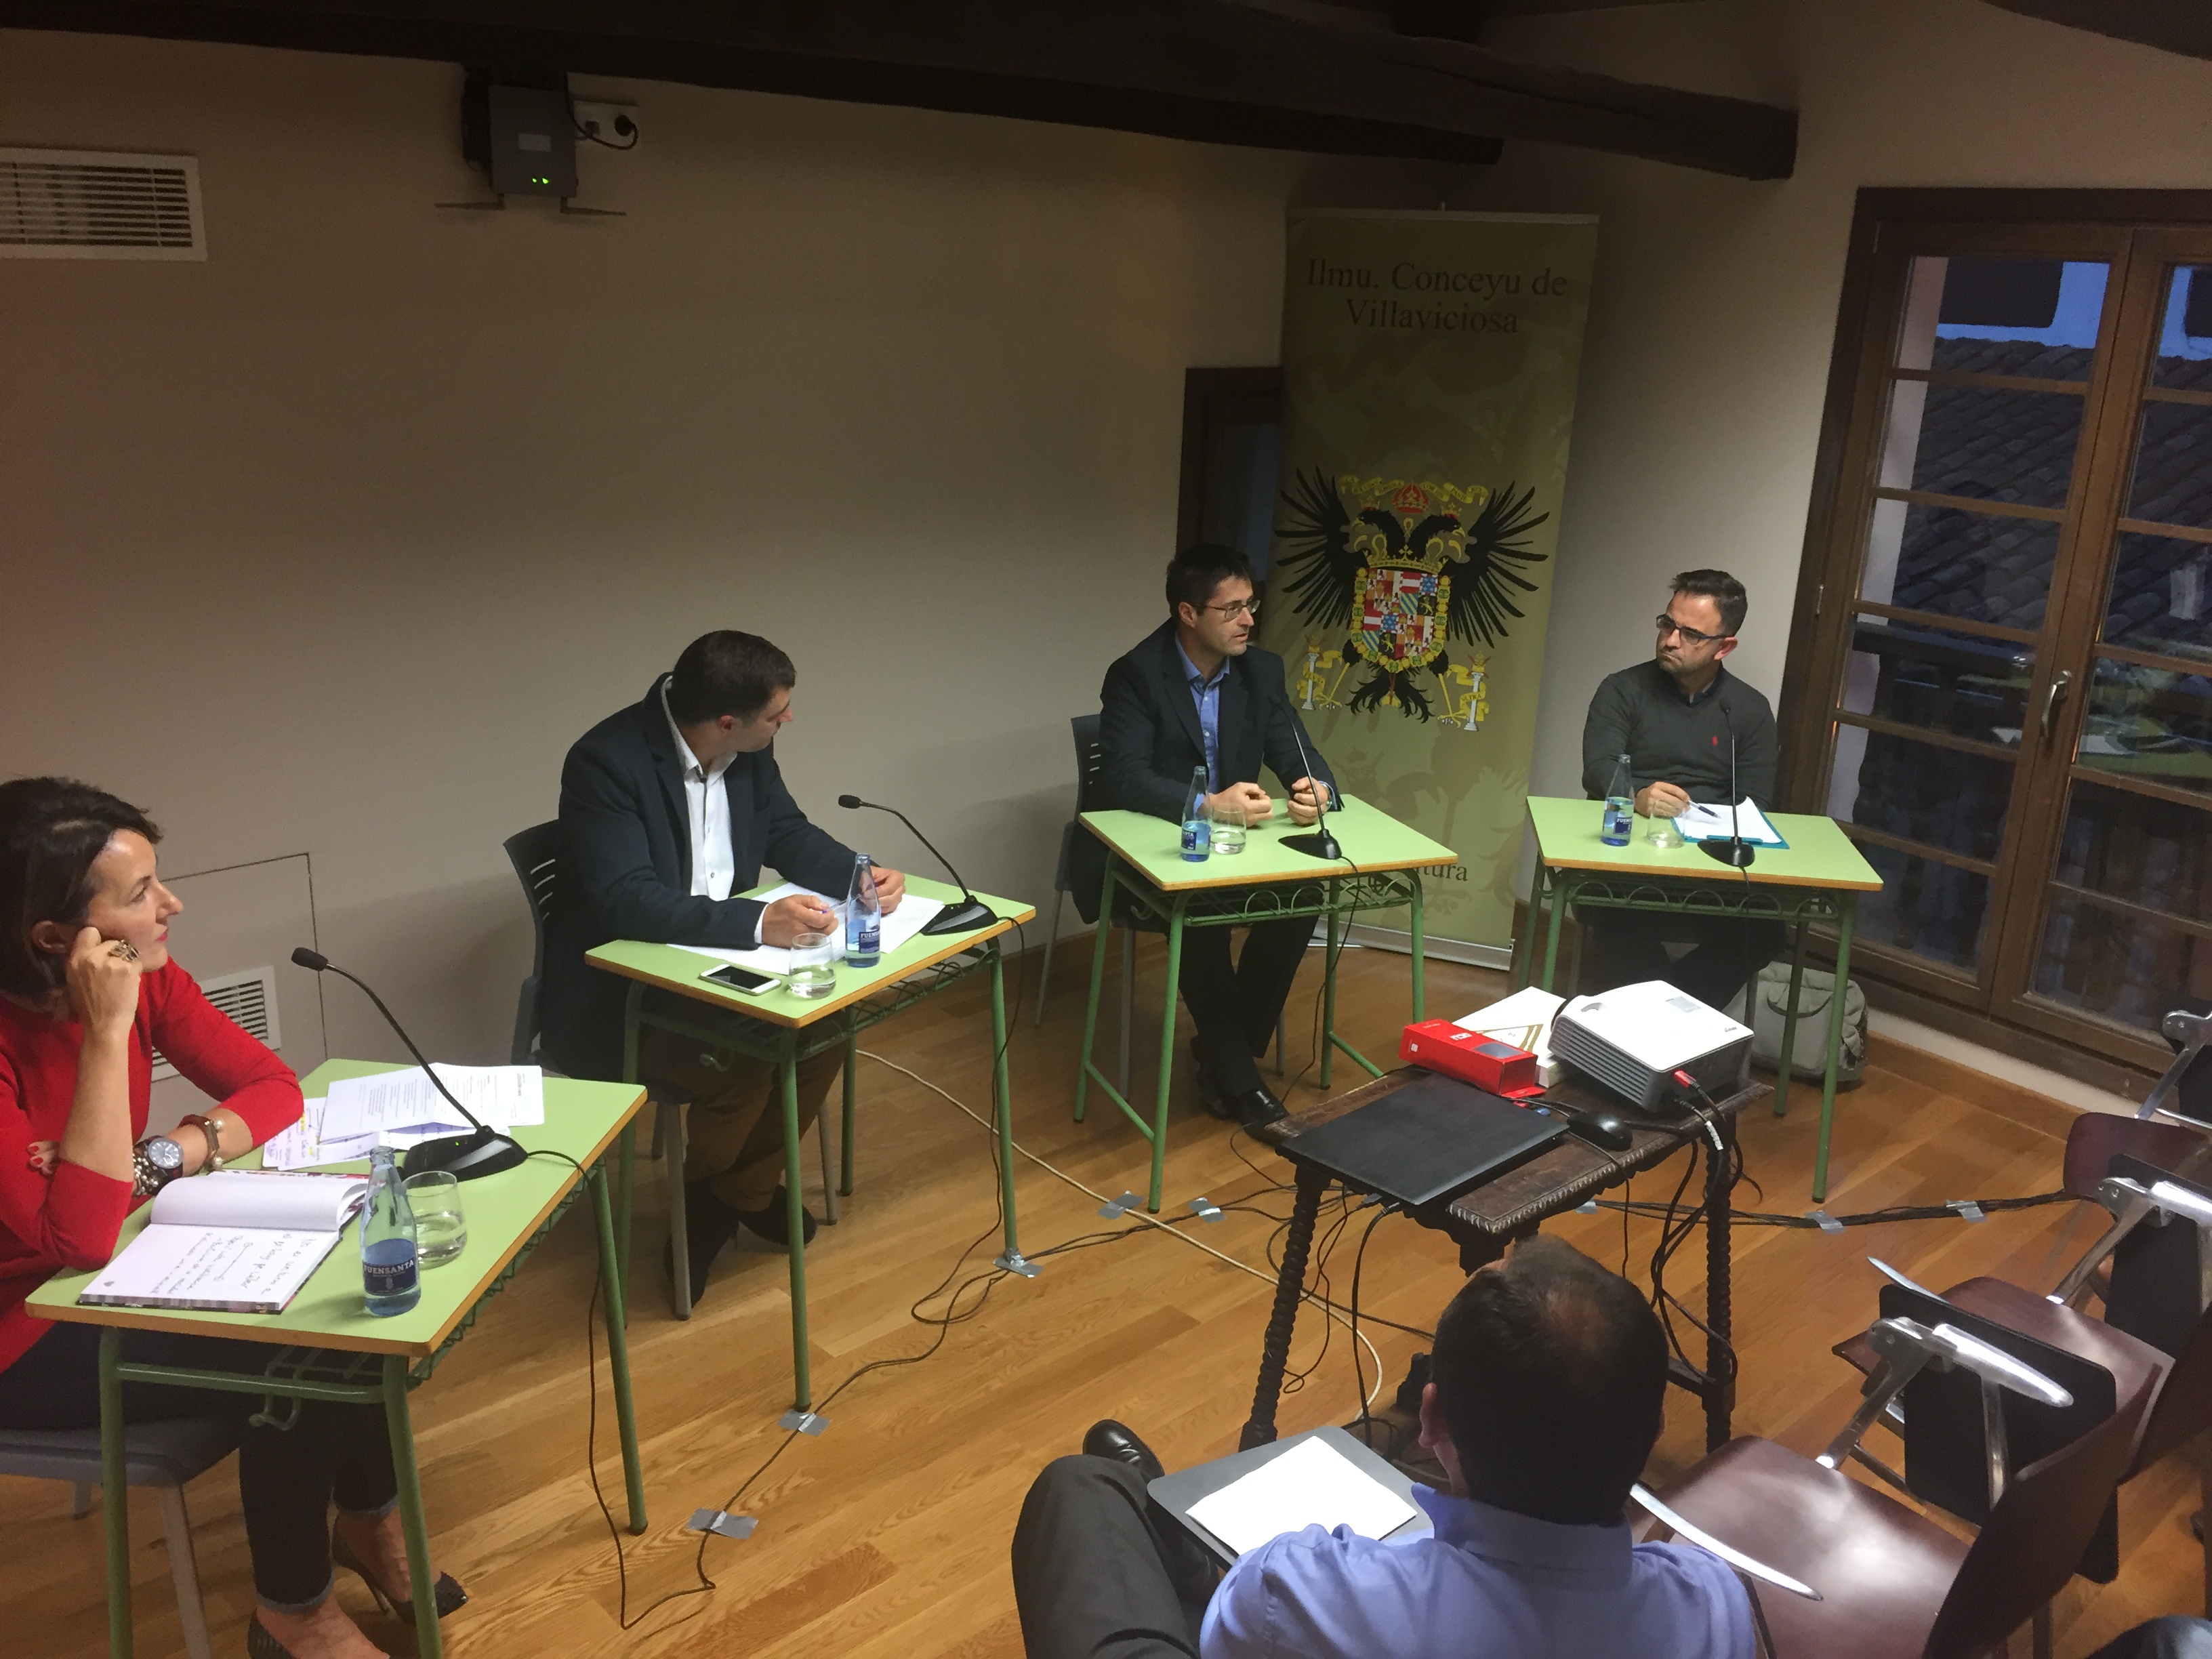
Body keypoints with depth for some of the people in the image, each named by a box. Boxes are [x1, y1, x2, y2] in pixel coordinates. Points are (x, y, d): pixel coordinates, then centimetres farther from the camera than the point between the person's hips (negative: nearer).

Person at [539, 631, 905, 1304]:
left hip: (709, 962, 7)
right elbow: (628, 902, -34)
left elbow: (789, 834, 8)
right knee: (738, 1071, -27)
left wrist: (862, 875, -13)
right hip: (615, 992, -7)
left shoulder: (748, 750, -5)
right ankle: (704, 1209, 5)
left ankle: (747, 1184, 9)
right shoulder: (606, 761, -26)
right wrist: (760, 921, -45)